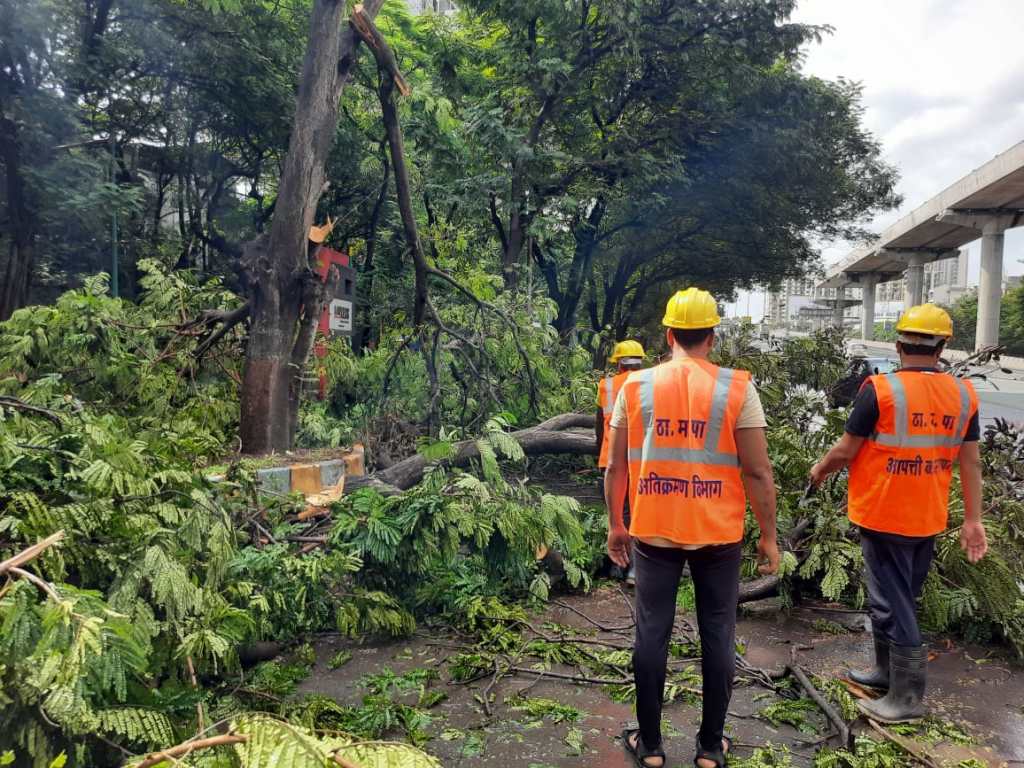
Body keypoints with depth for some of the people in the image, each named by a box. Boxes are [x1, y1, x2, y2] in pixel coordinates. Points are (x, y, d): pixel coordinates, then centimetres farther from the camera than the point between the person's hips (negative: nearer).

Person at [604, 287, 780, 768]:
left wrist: (615, 525, 13)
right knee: (717, 636, 13)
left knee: (651, 635, 11)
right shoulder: (737, 388, -7)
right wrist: (768, 536, 3)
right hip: (718, 534, 0)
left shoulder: (635, 386, -2)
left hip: (654, 531, 1)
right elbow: (757, 471, -7)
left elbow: (616, 466, 2)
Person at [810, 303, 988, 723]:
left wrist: (820, 470, 8)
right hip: (928, 518, 6)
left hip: (883, 515, -6)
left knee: (892, 602, 3)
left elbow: (845, 451, -12)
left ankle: (907, 697, 10)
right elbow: (970, 461, 3)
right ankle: (887, 670, 34)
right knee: (902, 597, 20)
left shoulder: (880, 389, -16)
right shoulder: (964, 394, 0)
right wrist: (973, 519, 9)